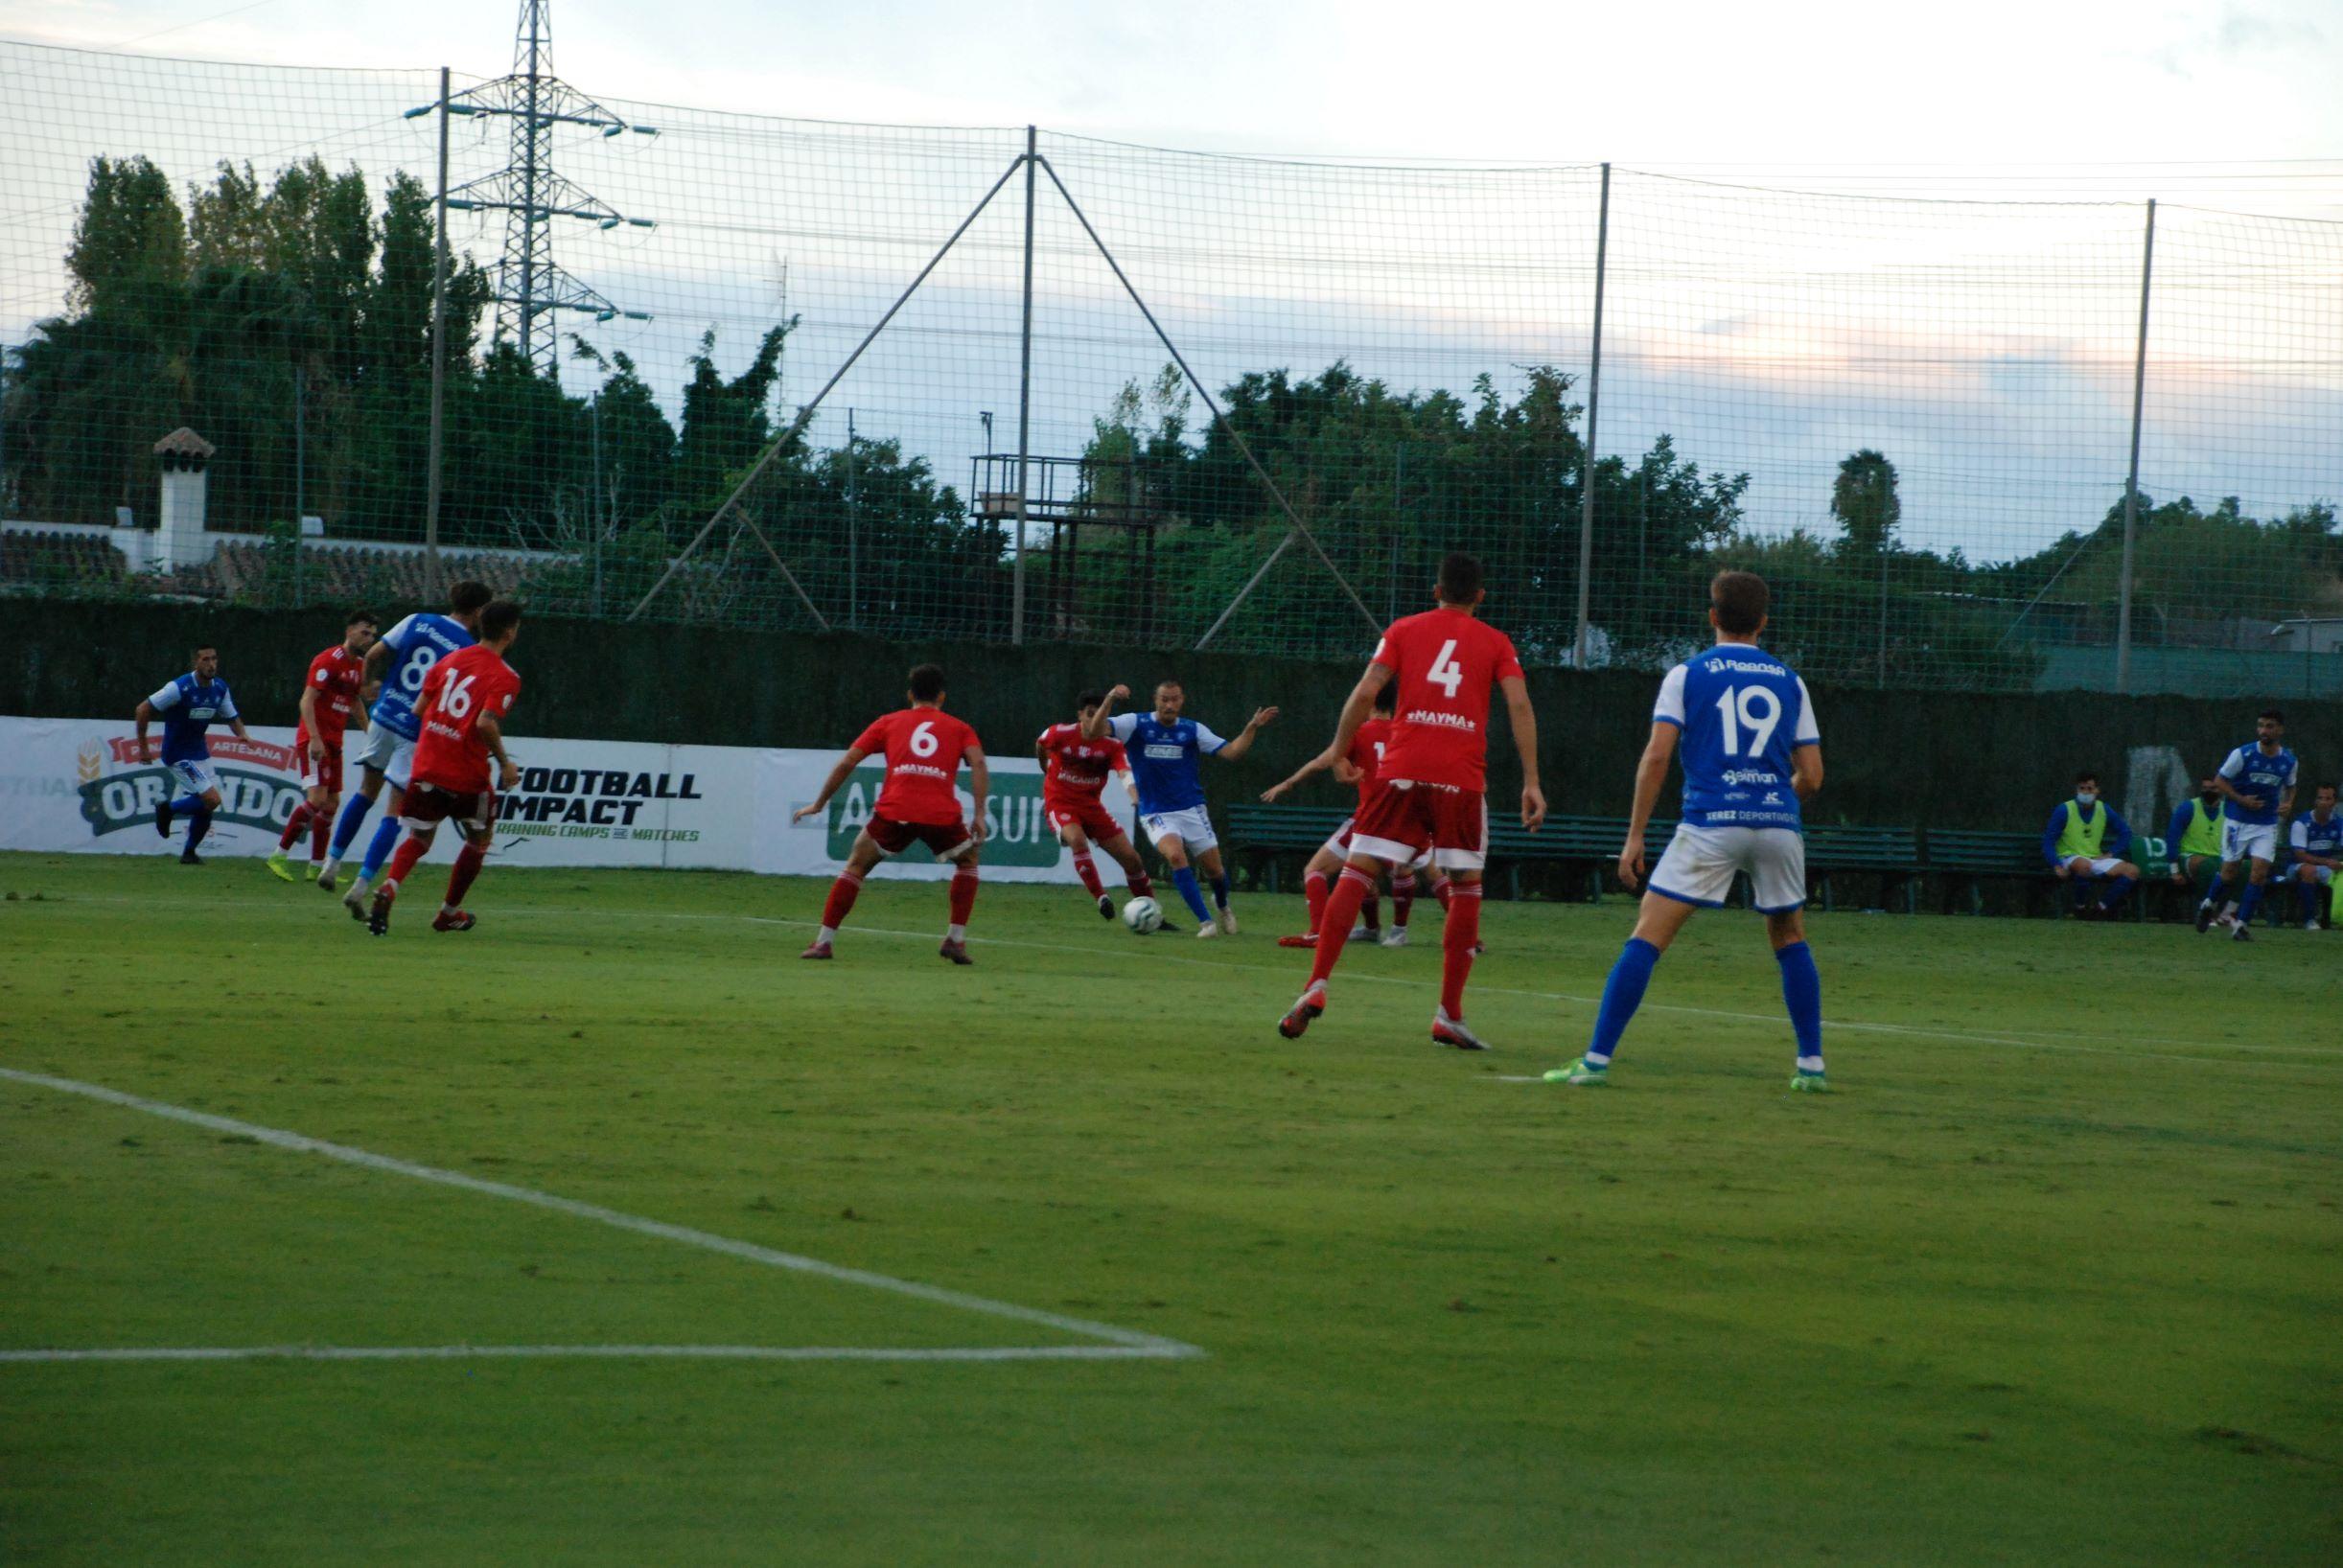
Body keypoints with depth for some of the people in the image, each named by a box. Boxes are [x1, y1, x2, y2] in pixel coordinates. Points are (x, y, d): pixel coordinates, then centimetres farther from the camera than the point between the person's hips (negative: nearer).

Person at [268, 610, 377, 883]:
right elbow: (307, 701, -18)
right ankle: (280, 855, -11)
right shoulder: (329, 661, -14)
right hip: (315, 739, -9)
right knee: (317, 799, -18)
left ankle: (317, 866, 14)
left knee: (332, 802, 8)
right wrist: (314, 738, -27)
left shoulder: (360, 665, 12)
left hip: (333, 742, 9)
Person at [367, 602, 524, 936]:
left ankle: (387, 890, -15)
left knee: (419, 839, 13)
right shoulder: (505, 677, -10)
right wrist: (504, 763, -10)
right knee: (479, 839, 19)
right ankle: (449, 913, 24)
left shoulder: (449, 660, 8)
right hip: (467, 774, -5)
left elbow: (418, 710, 10)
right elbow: (486, 723, -23)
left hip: (426, 767, 5)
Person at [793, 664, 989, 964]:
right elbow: (978, 763, 2)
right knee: (968, 860, 27)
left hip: (893, 812, 0)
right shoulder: (959, 728, 21)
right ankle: (956, 939, 18)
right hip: (942, 814, 0)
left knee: (856, 865, 19)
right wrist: (980, 814, -1)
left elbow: (846, 763, 17)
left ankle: (824, 941, 10)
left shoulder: (889, 723, 21)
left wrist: (818, 804, 25)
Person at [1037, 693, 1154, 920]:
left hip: (1092, 806, 3)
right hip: (1060, 805, -3)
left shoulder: (1112, 745, -8)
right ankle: (1101, 897, -32)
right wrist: (1048, 771, 29)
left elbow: (1124, 773, -24)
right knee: (1077, 839, -36)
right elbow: (1040, 747, 13)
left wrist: (1135, 796, -44)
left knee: (1130, 857, 0)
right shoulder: (1059, 734, -10)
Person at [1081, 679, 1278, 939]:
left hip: (1192, 810, 2)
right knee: (1175, 855, -30)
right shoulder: (1137, 725, -5)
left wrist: (1252, 728, -17)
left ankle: (1222, 906, 40)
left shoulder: (1193, 730, 1)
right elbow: (1094, 731, -17)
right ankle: (1205, 921, -23)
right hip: (1156, 815, -2)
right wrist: (1110, 700, -32)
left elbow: (1231, 752, -4)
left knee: (1215, 870, 3)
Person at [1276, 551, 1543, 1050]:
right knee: (1465, 891, 11)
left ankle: (1317, 986, -14)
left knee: (1357, 874, 1)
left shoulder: (1403, 630, 12)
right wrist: (1531, 781, -3)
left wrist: (1337, 751, 14)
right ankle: (1449, 1017, 8)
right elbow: (1519, 705, -1)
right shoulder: (1496, 643, 12)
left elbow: (1365, 693, 2)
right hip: (1462, 779, 0)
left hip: (1401, 771, 0)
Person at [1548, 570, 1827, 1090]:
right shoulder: (1789, 682, 12)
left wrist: (1635, 834, -1)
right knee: (1791, 941, 21)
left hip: (1710, 825, -3)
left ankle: (1596, 1061, -10)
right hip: (1778, 825, 3)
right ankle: (1811, 1065, 17)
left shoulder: (1687, 675, 5)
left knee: (1646, 939, -2)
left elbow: (1656, 757, -4)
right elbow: (1811, 776, 11)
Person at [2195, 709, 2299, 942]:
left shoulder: (2289, 762, -1)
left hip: (2267, 824, 2)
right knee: (2230, 871, 3)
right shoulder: (2242, 755, -11)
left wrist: (2288, 804, -3)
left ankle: (2242, 923, -3)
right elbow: (2219, 780, -3)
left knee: (2259, 872, -11)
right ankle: (2209, 905, 33)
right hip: (2237, 821, -2)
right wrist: (2241, 800, -16)